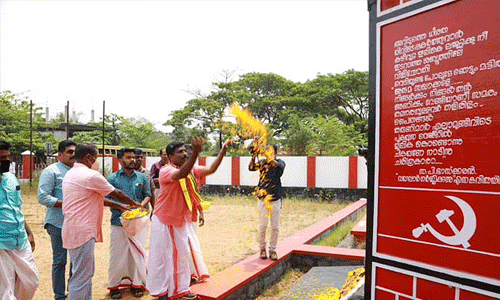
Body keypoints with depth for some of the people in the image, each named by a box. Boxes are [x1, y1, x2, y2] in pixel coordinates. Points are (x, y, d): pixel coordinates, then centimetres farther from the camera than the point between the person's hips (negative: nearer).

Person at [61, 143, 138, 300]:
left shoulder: (71, 174, 16)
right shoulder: (91, 175, -15)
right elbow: (116, 194, -5)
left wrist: (120, 206, 21)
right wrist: (134, 204, 12)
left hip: (74, 229, 10)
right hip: (82, 232, -10)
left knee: (86, 274, 19)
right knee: (81, 277, -4)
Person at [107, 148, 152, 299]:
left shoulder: (142, 177, 9)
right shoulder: (112, 179, 2)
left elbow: (148, 195, 12)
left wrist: (142, 205, -7)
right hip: (119, 222, -2)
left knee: (137, 253, 7)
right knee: (117, 254, 4)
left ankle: (137, 283, 22)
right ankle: (114, 285, 20)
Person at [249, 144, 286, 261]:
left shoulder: (280, 162, 0)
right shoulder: (262, 162, 5)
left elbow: (280, 166, -24)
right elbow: (251, 167, -12)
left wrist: (270, 158, -40)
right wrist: (253, 156, -29)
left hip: (275, 199, 0)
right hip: (262, 199, 0)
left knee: (275, 227, 5)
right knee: (262, 226, 4)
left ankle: (272, 249, 19)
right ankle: (262, 248, 21)